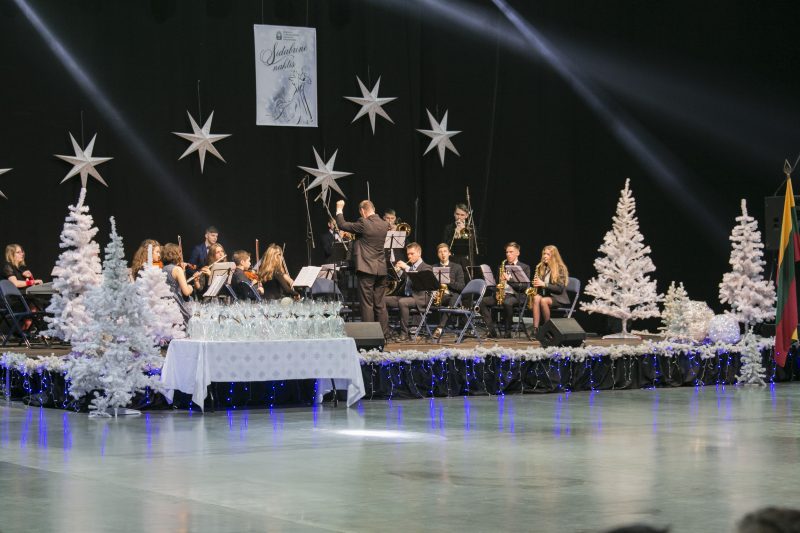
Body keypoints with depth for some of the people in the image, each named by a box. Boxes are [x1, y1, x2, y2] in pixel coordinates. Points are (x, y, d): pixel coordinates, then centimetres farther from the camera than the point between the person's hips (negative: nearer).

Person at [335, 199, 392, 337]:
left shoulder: (363, 224, -14)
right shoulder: (384, 225, 6)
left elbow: (342, 225, -7)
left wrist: (339, 210, 7)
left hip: (366, 269, -6)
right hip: (381, 270, 6)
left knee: (367, 304, -3)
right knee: (380, 304, 11)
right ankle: (384, 333, 11)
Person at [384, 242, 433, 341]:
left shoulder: (426, 267, 1)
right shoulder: (407, 266, 22)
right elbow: (400, 281, 19)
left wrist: (407, 268, -23)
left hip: (419, 298, -7)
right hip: (405, 296, 7)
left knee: (402, 302, -37)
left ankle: (405, 333, -31)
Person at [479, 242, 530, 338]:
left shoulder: (524, 268, 6)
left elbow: (524, 286, -6)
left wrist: (509, 279, -17)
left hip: (515, 295, -5)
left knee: (507, 302, -40)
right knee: (482, 301, -19)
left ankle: (508, 332, -26)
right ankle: (492, 331, -20)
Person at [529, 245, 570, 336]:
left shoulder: (560, 268, -7)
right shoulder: (541, 267, 11)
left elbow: (560, 288, -13)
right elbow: (538, 284, 18)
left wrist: (544, 284, -22)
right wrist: (535, 284, -7)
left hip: (558, 298, -5)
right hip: (544, 295, 5)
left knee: (543, 300, -36)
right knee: (536, 298, -31)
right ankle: (535, 329, -39)